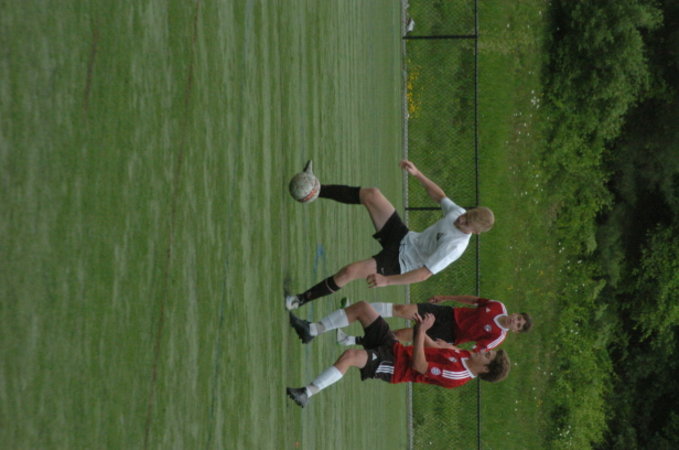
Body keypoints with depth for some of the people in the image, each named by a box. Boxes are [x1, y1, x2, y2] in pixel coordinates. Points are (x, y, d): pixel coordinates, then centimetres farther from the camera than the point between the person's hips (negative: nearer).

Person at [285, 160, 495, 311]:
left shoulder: (454, 248, -30)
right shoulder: (459, 213, -7)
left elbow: (424, 274, -32)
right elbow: (439, 195, 16)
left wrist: (387, 280, -38)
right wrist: (418, 174, 7)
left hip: (397, 261, -7)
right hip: (403, 236, 7)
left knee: (349, 272, -27)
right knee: (370, 194, -11)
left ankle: (301, 299, -6)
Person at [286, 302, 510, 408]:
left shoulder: (458, 376, -21)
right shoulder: (466, 356, 4)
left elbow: (418, 366, -25)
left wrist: (420, 331, -27)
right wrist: (422, 330, 1)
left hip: (390, 366, -9)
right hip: (393, 346, 9)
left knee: (350, 356, -37)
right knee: (362, 307, 0)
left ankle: (306, 394, -21)